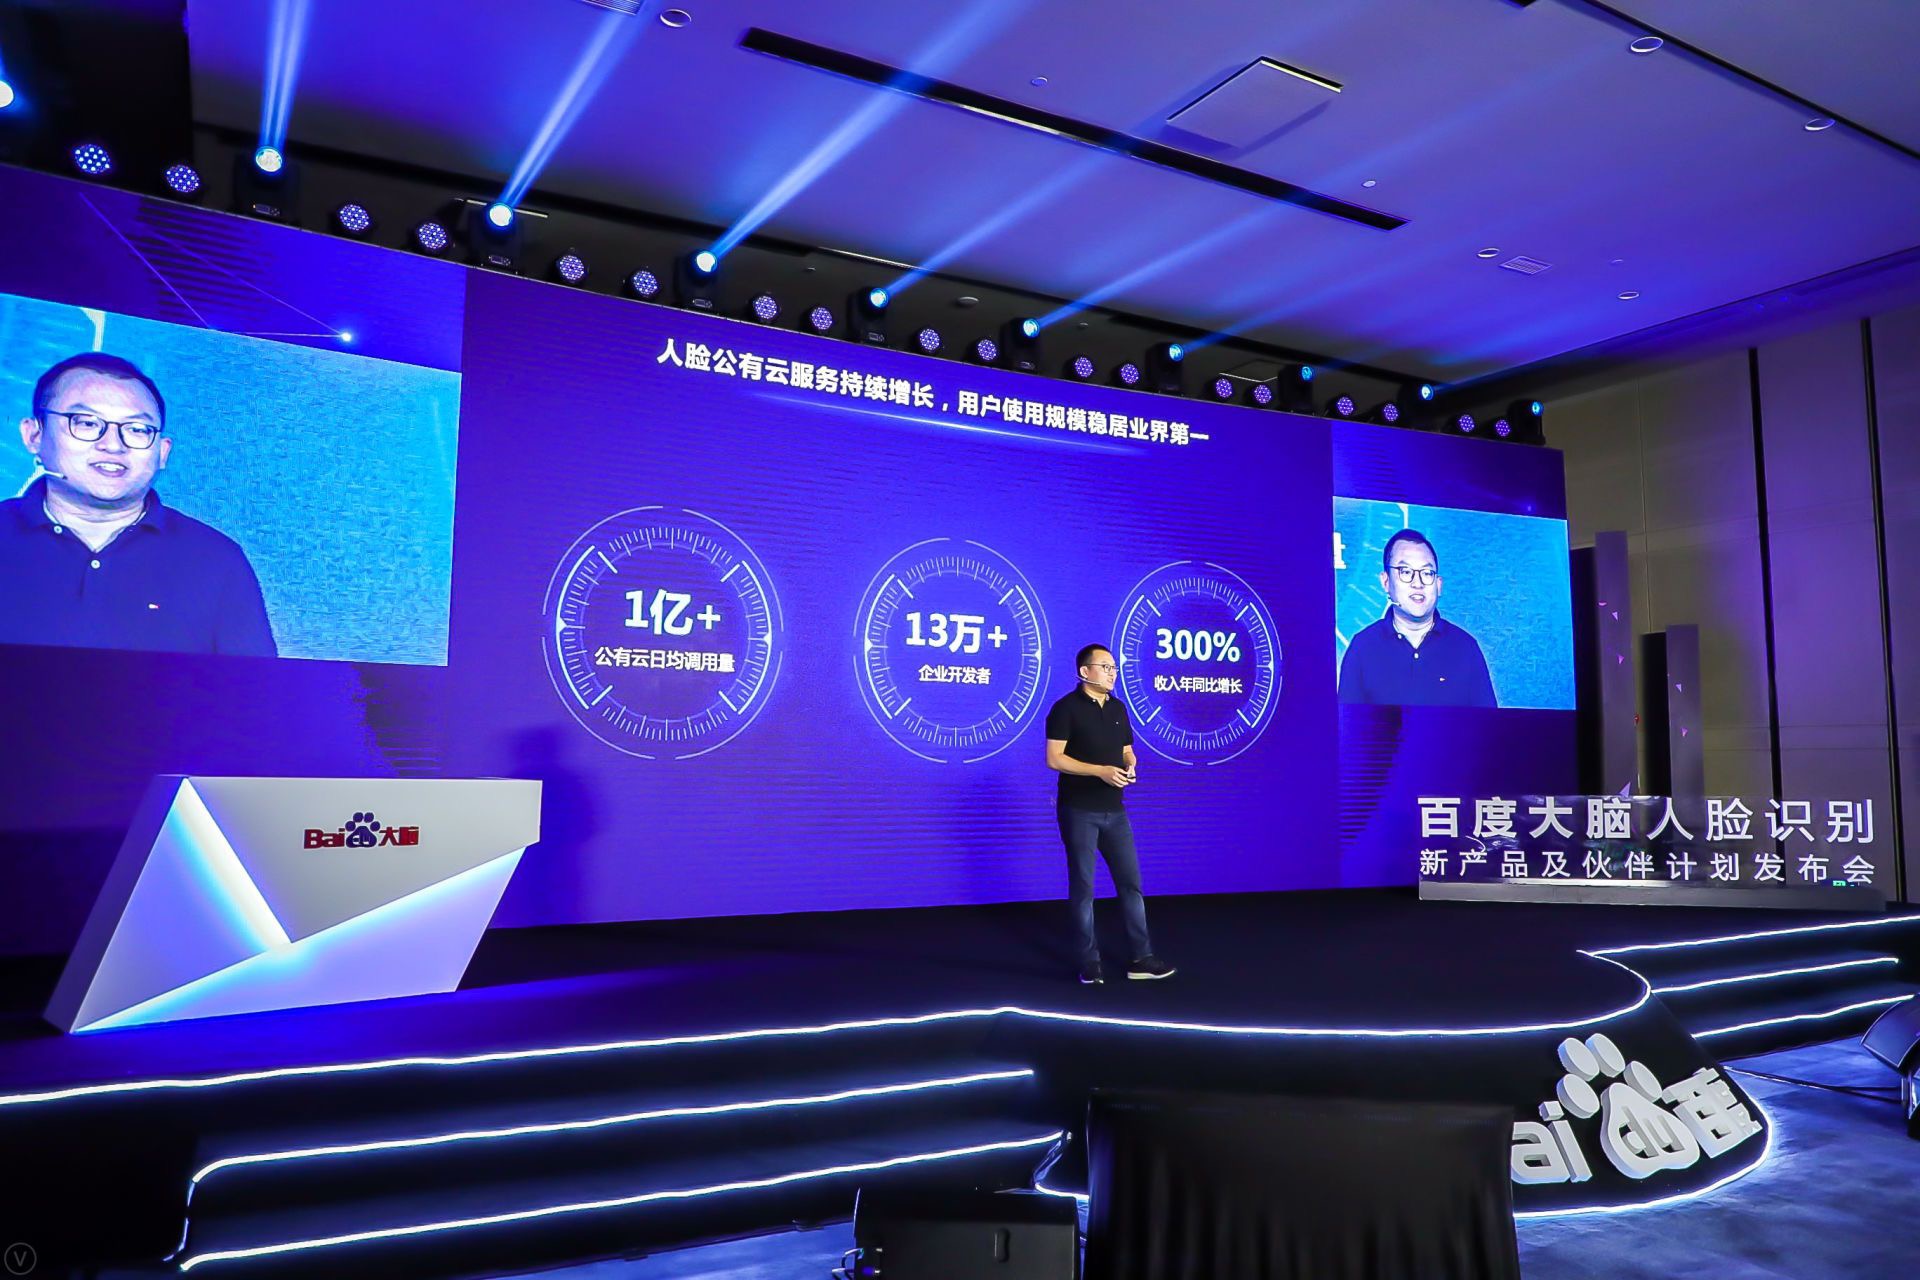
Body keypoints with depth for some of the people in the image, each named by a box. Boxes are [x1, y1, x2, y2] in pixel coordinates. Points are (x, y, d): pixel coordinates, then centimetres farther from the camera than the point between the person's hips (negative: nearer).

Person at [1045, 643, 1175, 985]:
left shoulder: (1118, 708, 12)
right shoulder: (1066, 708, -8)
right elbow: (1054, 758, -14)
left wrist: (1130, 768, -6)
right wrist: (1100, 770, -21)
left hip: (1114, 810, 6)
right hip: (1079, 811, -6)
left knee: (1130, 882, 6)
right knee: (1083, 886, 2)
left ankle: (1141, 958, 13)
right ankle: (1089, 962, 11)